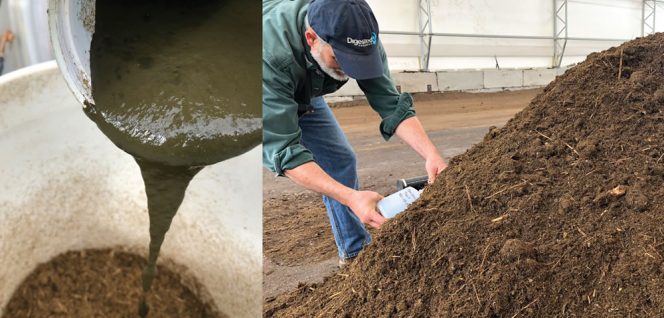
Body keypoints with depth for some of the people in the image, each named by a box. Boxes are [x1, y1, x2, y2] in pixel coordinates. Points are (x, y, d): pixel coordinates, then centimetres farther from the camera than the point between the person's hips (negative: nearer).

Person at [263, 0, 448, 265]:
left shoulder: (357, 38, -30)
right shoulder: (270, 54, -46)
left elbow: (390, 103, -24)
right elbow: (283, 149, -46)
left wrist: (431, 154, -40)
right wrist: (351, 197, -54)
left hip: (304, 96, 5)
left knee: (340, 160, 2)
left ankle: (355, 253, 18)